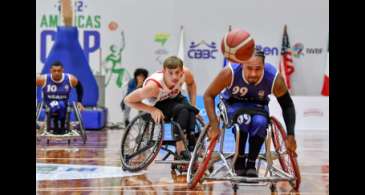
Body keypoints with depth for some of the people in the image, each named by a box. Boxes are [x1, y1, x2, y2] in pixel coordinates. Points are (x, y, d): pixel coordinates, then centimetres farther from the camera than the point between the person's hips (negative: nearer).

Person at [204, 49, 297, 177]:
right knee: (243, 120, -33)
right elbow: (208, 96, -22)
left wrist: (290, 136, -19)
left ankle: (251, 164, -12)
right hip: (233, 103, -1)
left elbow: (287, 106, -14)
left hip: (258, 104, 1)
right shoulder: (230, 72, -34)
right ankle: (239, 163, -13)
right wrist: (214, 125, -30)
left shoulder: (275, 78, -30)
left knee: (260, 122, -32)